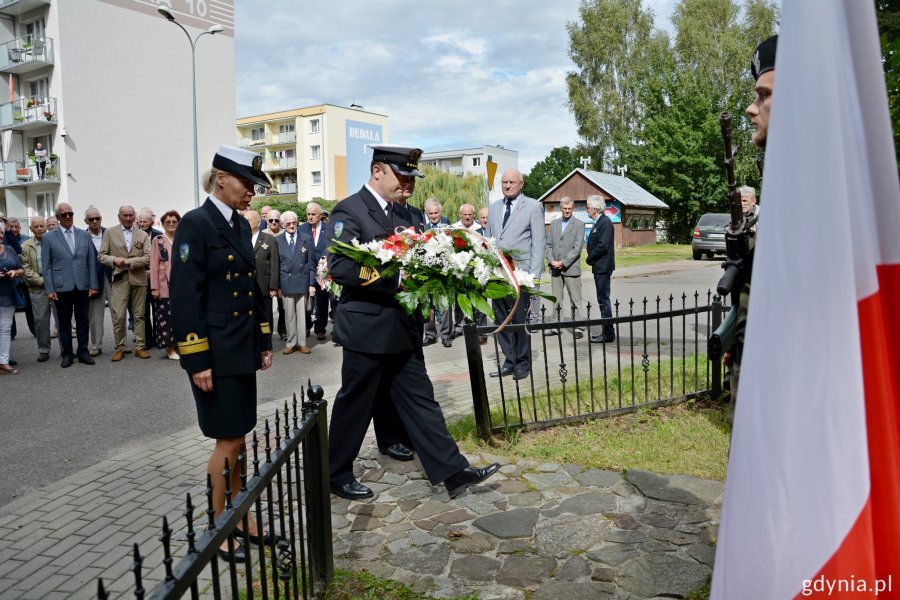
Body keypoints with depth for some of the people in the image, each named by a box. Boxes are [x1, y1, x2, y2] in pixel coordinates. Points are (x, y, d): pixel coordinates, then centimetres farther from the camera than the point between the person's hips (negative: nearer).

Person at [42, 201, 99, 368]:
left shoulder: (85, 235, 8)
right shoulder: (48, 238, 3)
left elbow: (91, 262, 7)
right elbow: (46, 266, 1)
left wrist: (94, 285, 1)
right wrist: (49, 289, -5)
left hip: (83, 286, 2)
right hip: (62, 287, -1)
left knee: (83, 321, 6)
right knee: (64, 322, 5)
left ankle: (83, 352, 15)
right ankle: (67, 354, 14)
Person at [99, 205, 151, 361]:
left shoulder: (143, 234, 7)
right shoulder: (110, 233, 7)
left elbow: (148, 258, -2)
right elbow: (102, 255, 4)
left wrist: (129, 261, -13)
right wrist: (115, 260, -15)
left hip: (139, 278, 1)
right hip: (120, 278, -1)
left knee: (139, 315, 6)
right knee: (119, 316, -5)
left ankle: (139, 347, 12)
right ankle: (119, 348, 6)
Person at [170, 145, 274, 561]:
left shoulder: (240, 225, 11)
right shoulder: (195, 224, -12)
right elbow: (184, 295, -16)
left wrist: (264, 341, 14)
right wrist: (197, 361, -18)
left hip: (243, 348, 7)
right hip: (214, 351, -7)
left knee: (236, 438, 15)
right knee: (228, 442, 1)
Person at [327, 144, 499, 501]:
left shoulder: (401, 211, 12)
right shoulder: (349, 211, -12)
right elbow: (339, 267, -24)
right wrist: (396, 278, -27)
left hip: (403, 327, 7)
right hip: (367, 328, -7)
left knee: (420, 399, 10)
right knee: (355, 405, 7)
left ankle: (453, 471, 15)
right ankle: (337, 476, 26)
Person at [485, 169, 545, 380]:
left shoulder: (533, 207, 2)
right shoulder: (494, 208, 16)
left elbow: (538, 242, -3)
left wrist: (534, 275, -10)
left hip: (520, 272, -5)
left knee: (520, 320, -1)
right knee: (500, 320, 7)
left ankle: (522, 364, 13)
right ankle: (509, 361, 19)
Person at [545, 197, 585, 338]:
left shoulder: (579, 224, 0)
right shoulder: (554, 223, 14)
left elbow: (577, 248, -8)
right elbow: (549, 244, 11)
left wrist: (563, 262, -13)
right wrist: (551, 261, -5)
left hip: (571, 268, -4)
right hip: (555, 268, 4)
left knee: (575, 300, -1)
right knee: (556, 299, 9)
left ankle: (576, 328, 4)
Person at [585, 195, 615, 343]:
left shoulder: (605, 222, -15)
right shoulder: (598, 222, 15)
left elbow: (602, 246, -22)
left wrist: (589, 259, -11)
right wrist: (591, 259, 6)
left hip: (603, 267, -10)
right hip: (599, 266, 10)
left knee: (604, 300, -7)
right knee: (603, 300, 14)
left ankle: (608, 334, -2)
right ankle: (607, 331, 21)